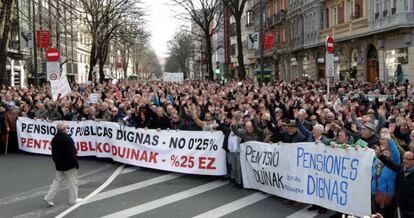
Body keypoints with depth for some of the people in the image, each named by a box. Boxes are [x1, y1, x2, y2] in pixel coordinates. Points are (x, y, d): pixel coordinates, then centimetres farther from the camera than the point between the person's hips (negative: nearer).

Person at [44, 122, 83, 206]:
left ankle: (49, 197, 10)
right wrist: (76, 163, -13)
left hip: (59, 165, 7)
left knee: (57, 180, 17)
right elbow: (71, 153, -22)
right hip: (69, 165, -7)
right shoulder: (68, 139, -21)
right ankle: (73, 199, 16)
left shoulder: (54, 139, 3)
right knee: (73, 182, 7)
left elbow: (53, 153, 12)